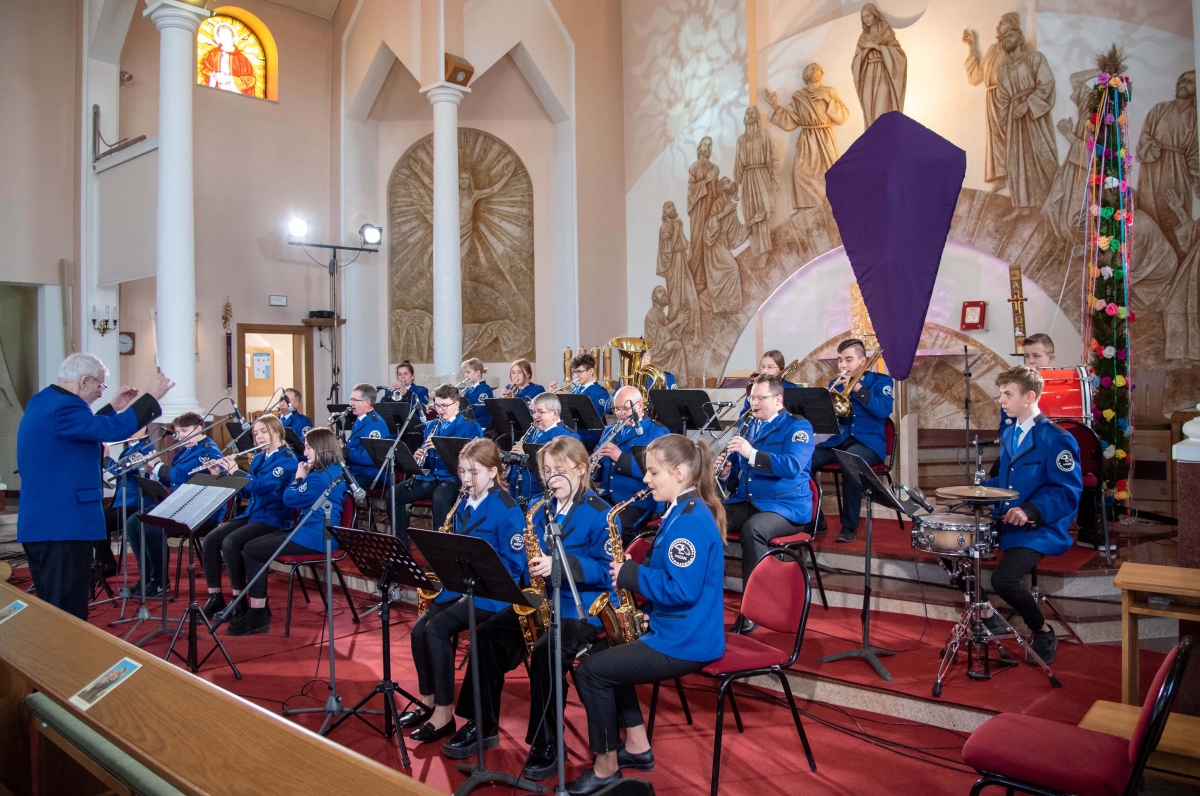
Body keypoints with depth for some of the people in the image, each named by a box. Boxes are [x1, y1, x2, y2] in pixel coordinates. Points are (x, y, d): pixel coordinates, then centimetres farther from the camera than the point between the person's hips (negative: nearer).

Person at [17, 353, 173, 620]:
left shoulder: (43, 401, 15)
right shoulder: (63, 406, -18)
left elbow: (89, 428, 27)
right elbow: (114, 429, -26)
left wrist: (113, 407, 23)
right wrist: (152, 396, -17)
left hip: (42, 522, 11)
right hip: (62, 525, -11)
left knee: (51, 608, 18)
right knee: (67, 613, -5)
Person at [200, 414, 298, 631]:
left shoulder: (287, 459, -11)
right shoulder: (258, 458, 15)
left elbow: (260, 486, -24)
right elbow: (244, 491, 18)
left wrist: (235, 470, -16)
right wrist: (220, 474, 7)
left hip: (274, 519, -8)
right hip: (251, 514, 8)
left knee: (230, 543, -27)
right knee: (211, 539, -12)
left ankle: (239, 602, -14)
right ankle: (215, 598, -2)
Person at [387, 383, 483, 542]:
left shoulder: (470, 427, -1)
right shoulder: (431, 425, 16)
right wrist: (419, 457, -6)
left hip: (454, 477, -6)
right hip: (430, 476, 6)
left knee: (440, 498, -37)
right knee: (394, 494, -14)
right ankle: (401, 541, -3)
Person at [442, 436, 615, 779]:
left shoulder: (600, 514, -11)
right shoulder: (541, 510, 10)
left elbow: (606, 570, -16)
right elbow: (528, 557, 15)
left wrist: (560, 565, -27)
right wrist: (531, 566, -8)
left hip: (582, 606, -7)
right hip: (540, 599, 7)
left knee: (545, 652, -30)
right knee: (488, 634, -8)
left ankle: (547, 744, -11)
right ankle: (482, 724, 7)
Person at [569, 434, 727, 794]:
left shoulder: (690, 520, -22)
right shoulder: (685, 511, 11)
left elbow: (681, 589, -28)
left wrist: (631, 575, -17)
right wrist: (633, 575, 3)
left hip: (685, 642, -11)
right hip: (677, 629, 11)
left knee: (591, 669, -8)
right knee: (604, 656, 21)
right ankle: (637, 747, 25)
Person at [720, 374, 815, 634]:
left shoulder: (798, 426, -5)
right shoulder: (748, 425, 15)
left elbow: (793, 466, -22)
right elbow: (737, 470, 19)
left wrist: (752, 453, -29)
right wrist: (726, 471, -6)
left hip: (786, 505, -6)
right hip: (746, 501, 6)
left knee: (752, 529, -37)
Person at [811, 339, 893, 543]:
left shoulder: (880, 381, 6)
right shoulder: (835, 384, 17)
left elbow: (884, 410, -12)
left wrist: (857, 388, -16)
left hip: (868, 441, -4)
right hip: (838, 440, 5)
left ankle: (850, 526, -26)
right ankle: (814, 520, -10)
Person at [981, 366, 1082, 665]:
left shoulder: (1056, 439, -15)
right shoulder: (1009, 434, 11)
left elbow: (1067, 492, -19)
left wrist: (1030, 511, -31)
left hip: (1039, 529, -9)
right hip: (1004, 521, 9)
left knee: (1003, 578, -28)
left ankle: (1043, 634, 3)